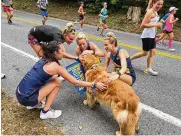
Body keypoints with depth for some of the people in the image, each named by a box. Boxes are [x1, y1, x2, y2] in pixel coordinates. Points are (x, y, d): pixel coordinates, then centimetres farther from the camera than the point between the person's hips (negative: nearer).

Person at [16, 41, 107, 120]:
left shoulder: (44, 59, 8)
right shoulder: (55, 66, -15)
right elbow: (75, 82, -9)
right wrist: (95, 85, -3)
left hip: (20, 92, 8)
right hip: (26, 97, -8)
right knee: (56, 82, -2)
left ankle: (35, 104, 21)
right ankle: (45, 112, 5)